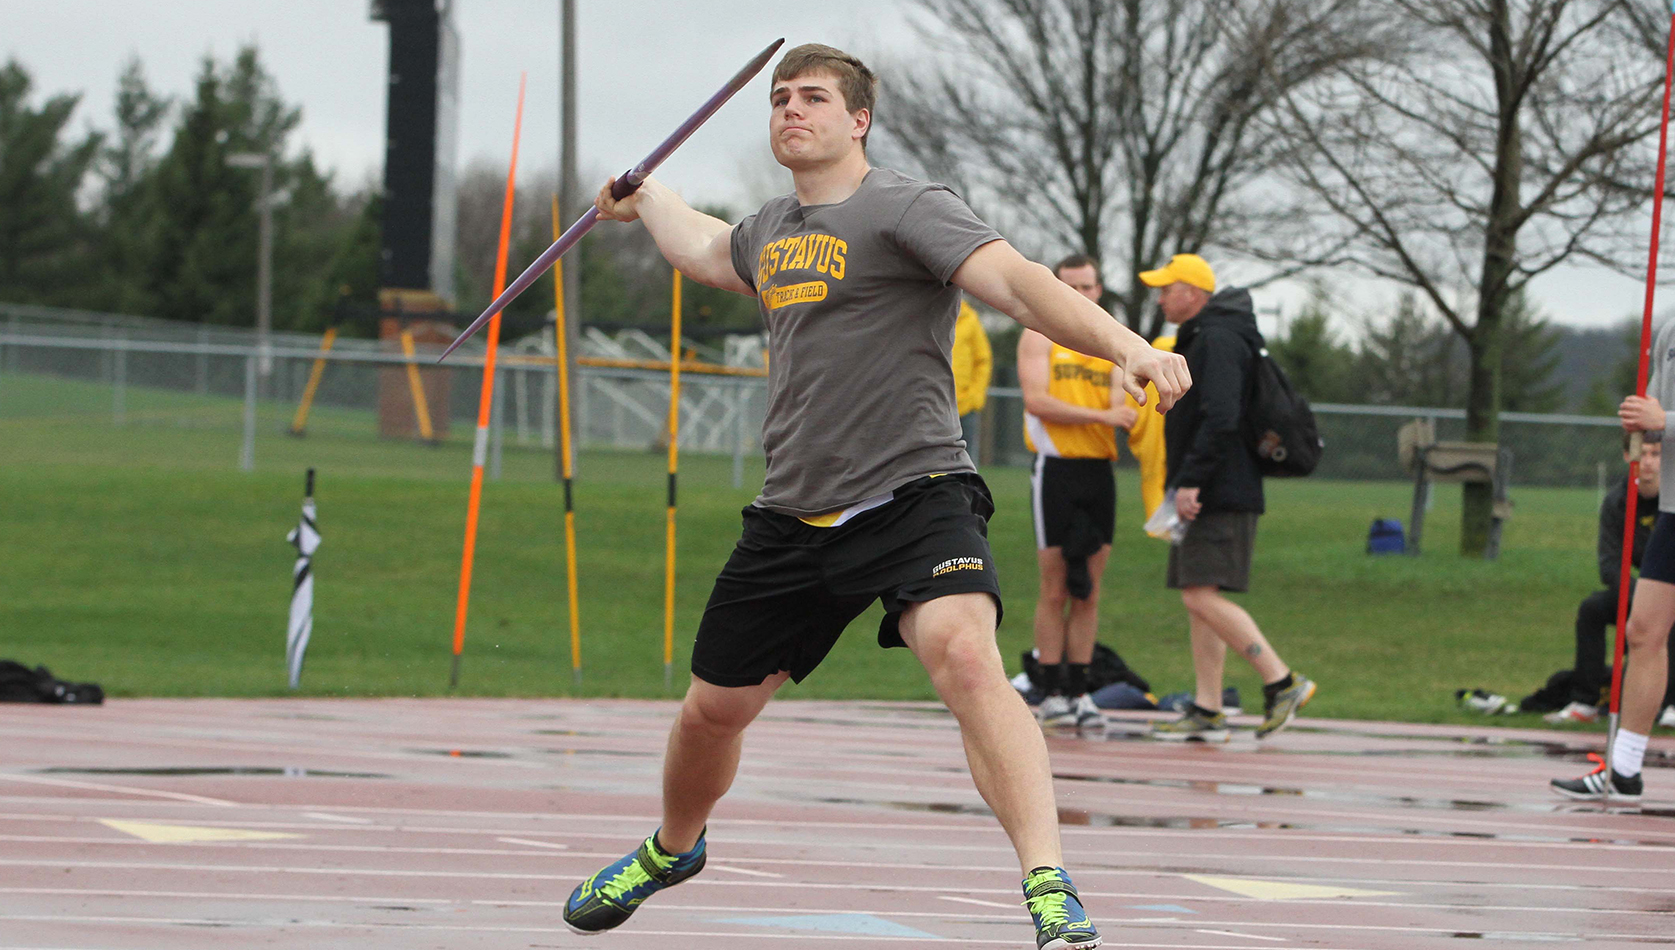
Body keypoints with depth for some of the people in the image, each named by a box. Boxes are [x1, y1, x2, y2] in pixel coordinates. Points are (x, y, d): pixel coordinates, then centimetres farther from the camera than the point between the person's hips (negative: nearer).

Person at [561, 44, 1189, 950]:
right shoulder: (770, 231, 15)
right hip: (793, 516, 7)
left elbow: (1016, 281, -23)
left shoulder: (903, 209, -8)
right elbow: (706, 250, 41)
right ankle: (672, 849, 47)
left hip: (912, 494, -7)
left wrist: (1123, 343, -39)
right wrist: (645, 197, 58)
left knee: (963, 654, -32)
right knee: (712, 708, 15)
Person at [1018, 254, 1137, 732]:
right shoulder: (1039, 337, 1)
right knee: (1054, 591, -3)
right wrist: (1101, 415, -18)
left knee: (1088, 592, 4)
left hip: (1100, 472, 4)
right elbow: (1036, 401, -12)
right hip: (1056, 471, -4)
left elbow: (1122, 408, 18)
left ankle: (1079, 692, 8)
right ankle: (1052, 695, 1)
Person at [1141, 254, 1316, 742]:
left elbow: (1220, 419, -24)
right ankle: (1207, 711, 8)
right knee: (1199, 601, 8)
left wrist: (1191, 480, -25)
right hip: (1205, 499, 11)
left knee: (1203, 596, -15)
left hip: (1220, 498, -11)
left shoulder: (1218, 340, -13)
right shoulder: (1199, 340, 21)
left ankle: (1282, 682, -13)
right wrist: (1184, 483, 20)